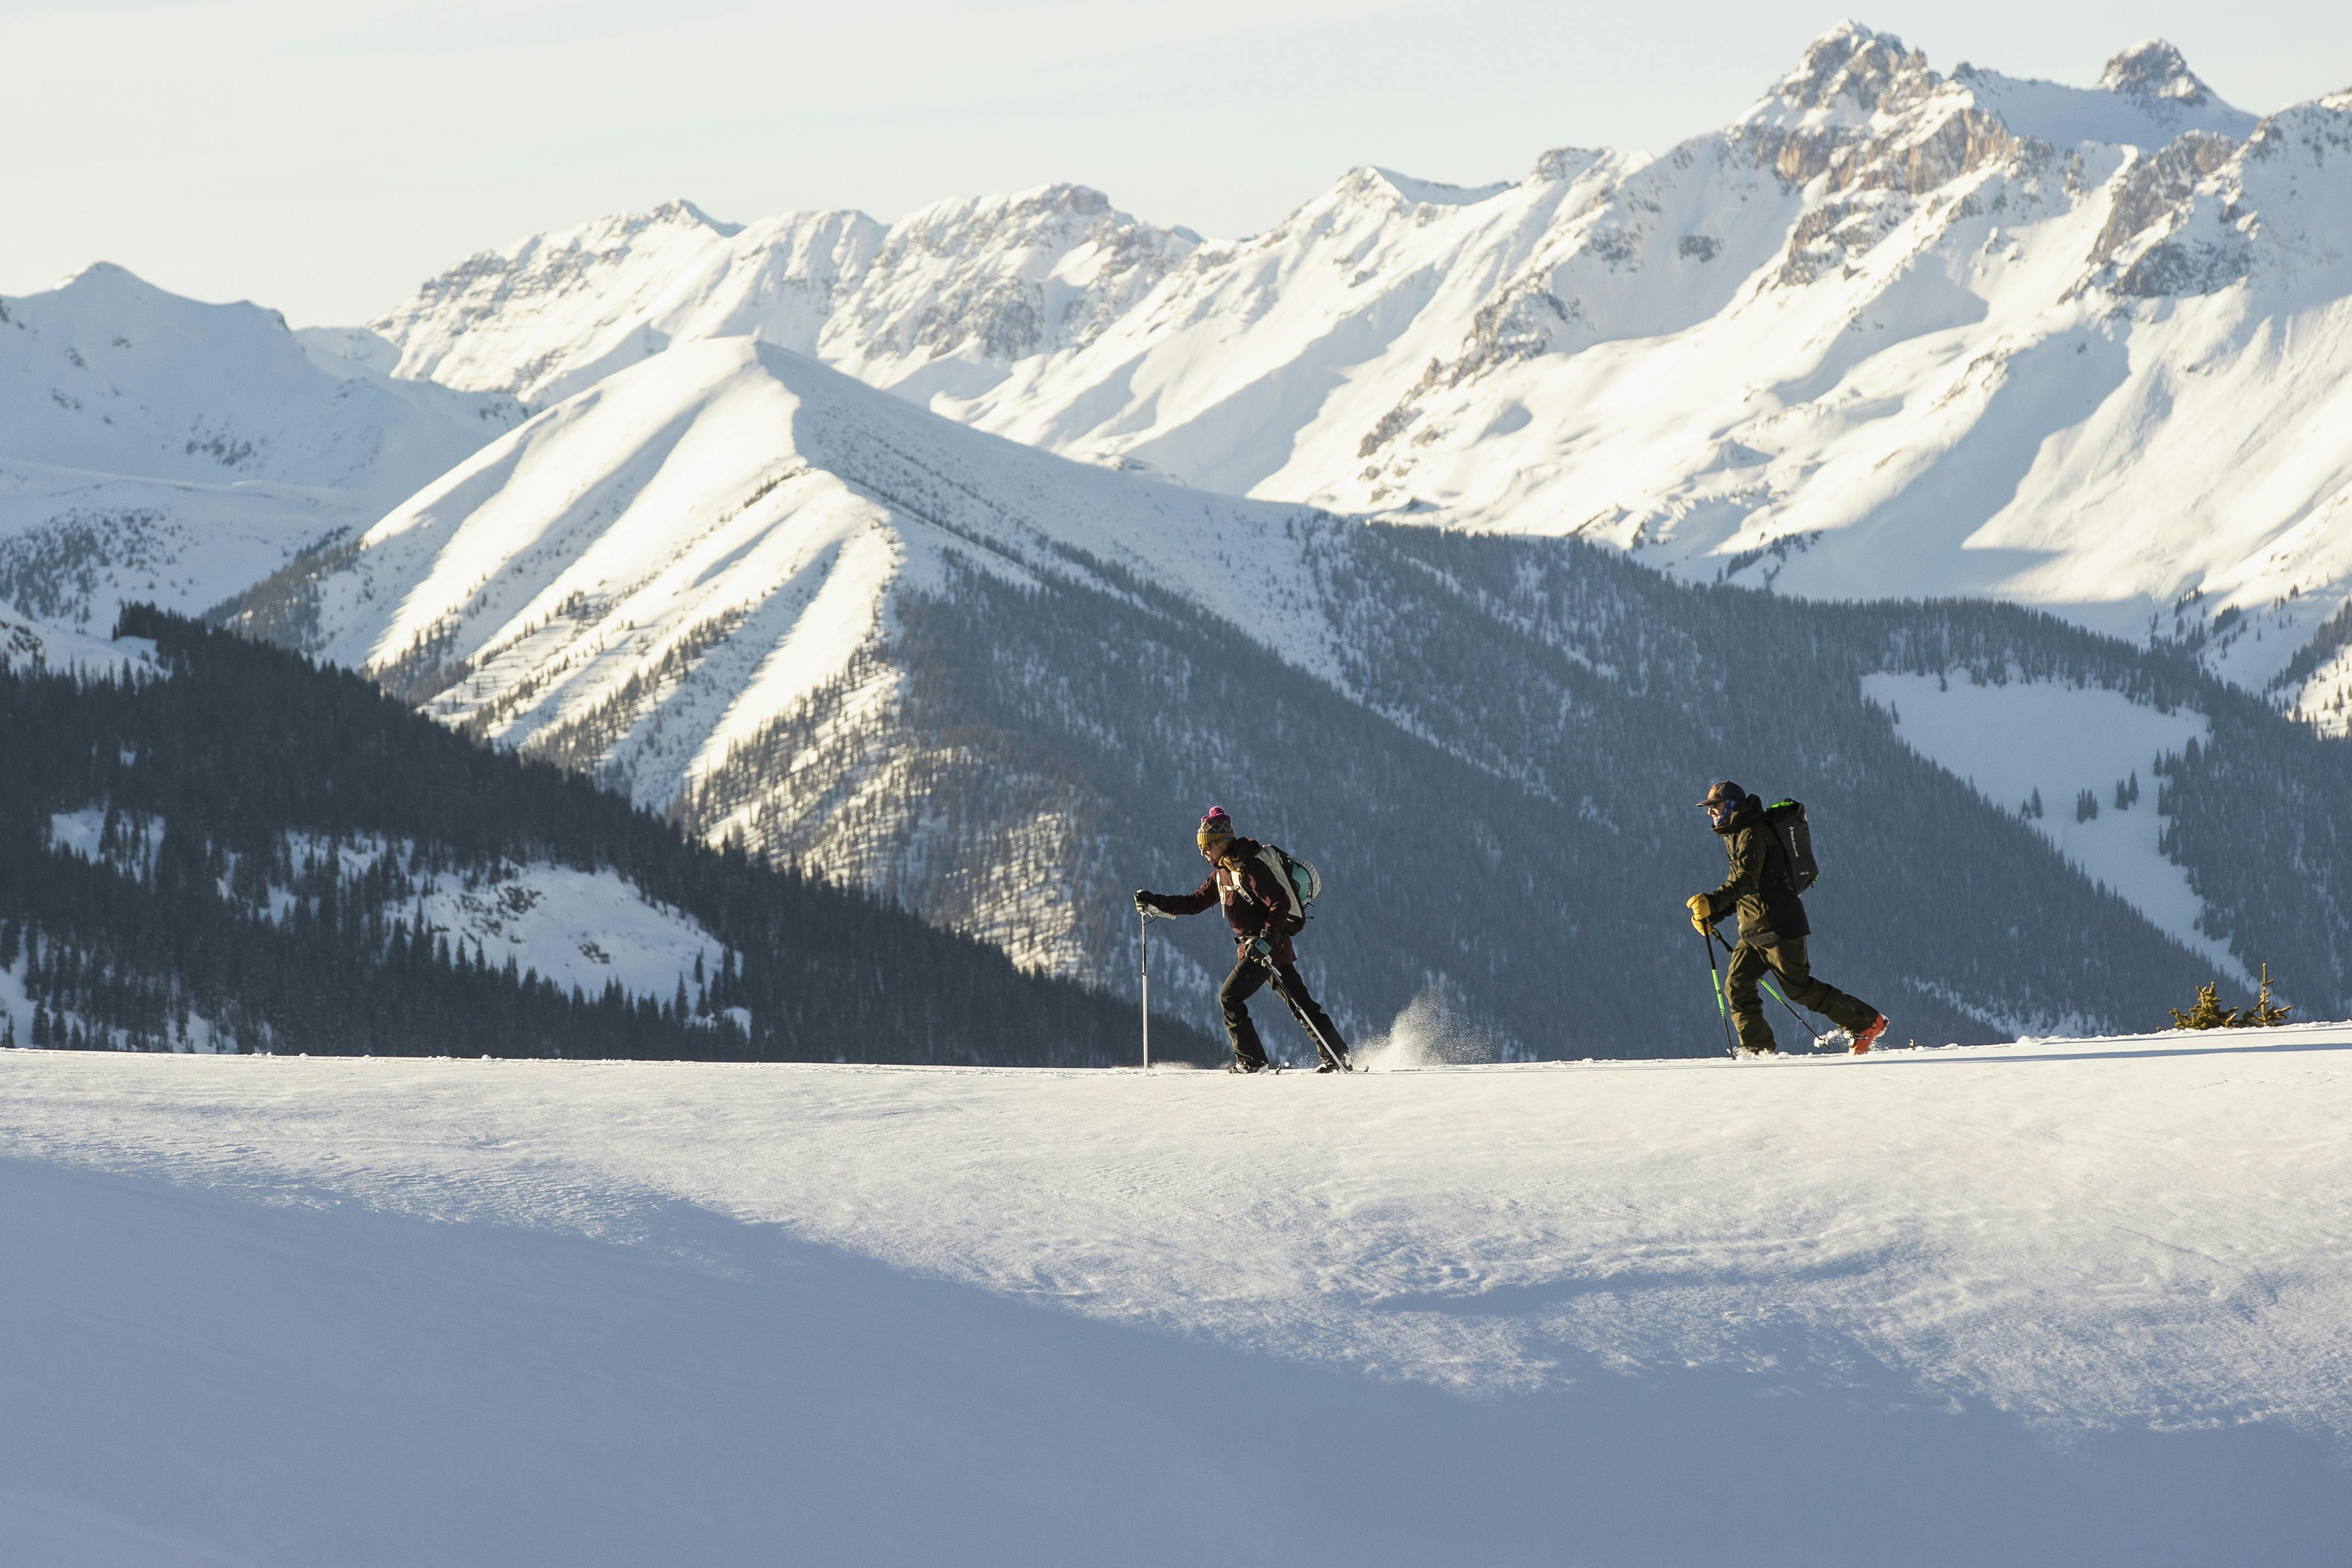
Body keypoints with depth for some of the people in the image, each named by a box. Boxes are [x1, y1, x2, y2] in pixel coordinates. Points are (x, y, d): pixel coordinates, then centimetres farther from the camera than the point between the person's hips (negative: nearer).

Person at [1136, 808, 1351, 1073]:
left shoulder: (1248, 869, -17)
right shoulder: (1222, 873, 12)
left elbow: (1280, 904, -22)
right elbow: (1195, 902, 18)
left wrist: (1266, 939, -31)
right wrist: (1156, 904, 10)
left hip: (1269, 945, -9)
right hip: (1256, 945, 9)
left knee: (1229, 997, -8)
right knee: (1300, 1002, 9)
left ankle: (1251, 1061, -4)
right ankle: (1337, 1055, 11)